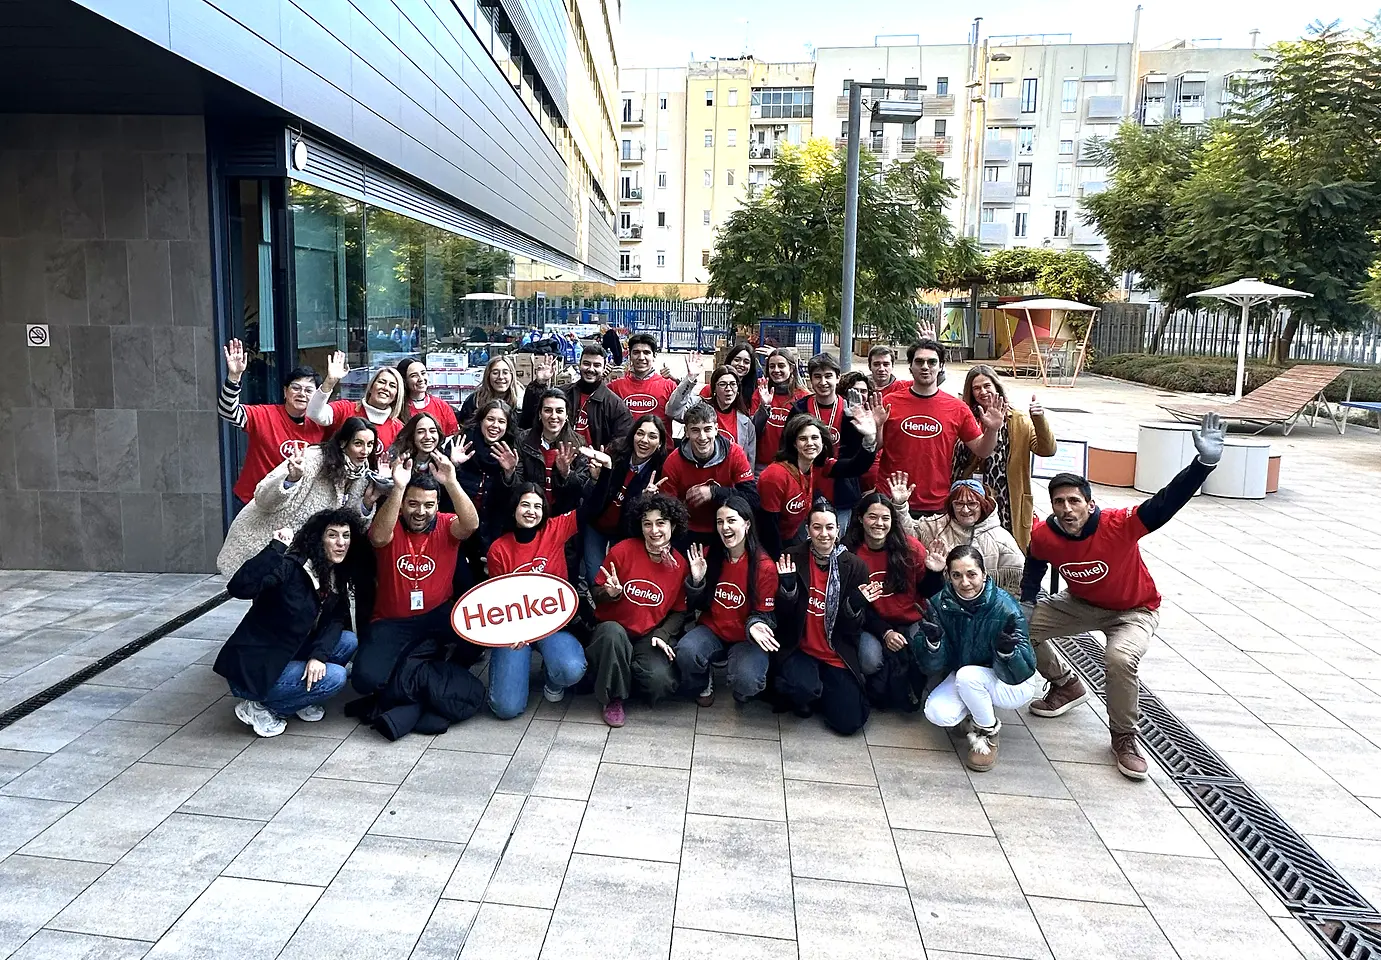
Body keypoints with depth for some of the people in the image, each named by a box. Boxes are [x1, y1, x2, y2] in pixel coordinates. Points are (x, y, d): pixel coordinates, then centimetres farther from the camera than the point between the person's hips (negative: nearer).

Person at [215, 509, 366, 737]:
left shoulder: (336, 577, 2)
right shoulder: (291, 567, -23)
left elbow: (336, 619, -4)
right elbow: (238, 588, -37)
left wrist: (319, 654, -20)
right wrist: (276, 548, -42)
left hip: (286, 657, 8)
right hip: (251, 670, -8)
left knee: (348, 641, -4)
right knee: (335, 677, -19)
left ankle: (301, 701, 6)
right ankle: (259, 708, -3)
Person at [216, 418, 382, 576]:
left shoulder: (362, 476, -4)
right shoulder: (314, 458, -24)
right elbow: (262, 499, -26)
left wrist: (367, 503, -17)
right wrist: (292, 479, -44)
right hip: (260, 539, -6)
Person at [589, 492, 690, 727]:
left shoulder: (680, 565, -2)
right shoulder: (622, 550, -10)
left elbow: (679, 611, 6)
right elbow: (596, 594, -1)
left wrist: (662, 635, -11)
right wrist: (610, 593, -24)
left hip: (648, 637, 1)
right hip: (611, 632, -1)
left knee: (661, 683, -28)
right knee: (612, 632, -39)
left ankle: (627, 674, 10)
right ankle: (614, 698, -13)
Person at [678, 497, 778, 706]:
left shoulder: (765, 566, -14)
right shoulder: (708, 556, -4)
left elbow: (762, 614, -6)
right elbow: (696, 607, 5)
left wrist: (754, 626, -30)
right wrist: (696, 581, -15)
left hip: (746, 637, -3)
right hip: (712, 629, 3)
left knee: (745, 680, -31)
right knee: (685, 653, -29)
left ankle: (744, 690, 9)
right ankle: (703, 684, 6)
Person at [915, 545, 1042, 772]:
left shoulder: (1005, 607, -25)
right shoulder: (939, 604, -15)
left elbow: (1021, 673, -24)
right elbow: (933, 668, -15)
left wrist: (1008, 650, -46)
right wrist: (932, 641, -37)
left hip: (1014, 685, -4)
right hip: (963, 680, 4)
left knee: (967, 675, -33)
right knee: (937, 714, -23)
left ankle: (988, 735, -5)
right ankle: (976, 714, 12)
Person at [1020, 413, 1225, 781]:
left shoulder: (1120, 525, -33)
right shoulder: (1044, 534, -21)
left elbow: (1167, 502, -47)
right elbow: (1033, 569, 3)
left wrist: (1204, 462, -60)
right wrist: (1027, 604, -6)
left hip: (1134, 610, -5)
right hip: (1080, 604, 5)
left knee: (1120, 658, -34)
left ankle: (1124, 738, -8)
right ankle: (1067, 686, 22)